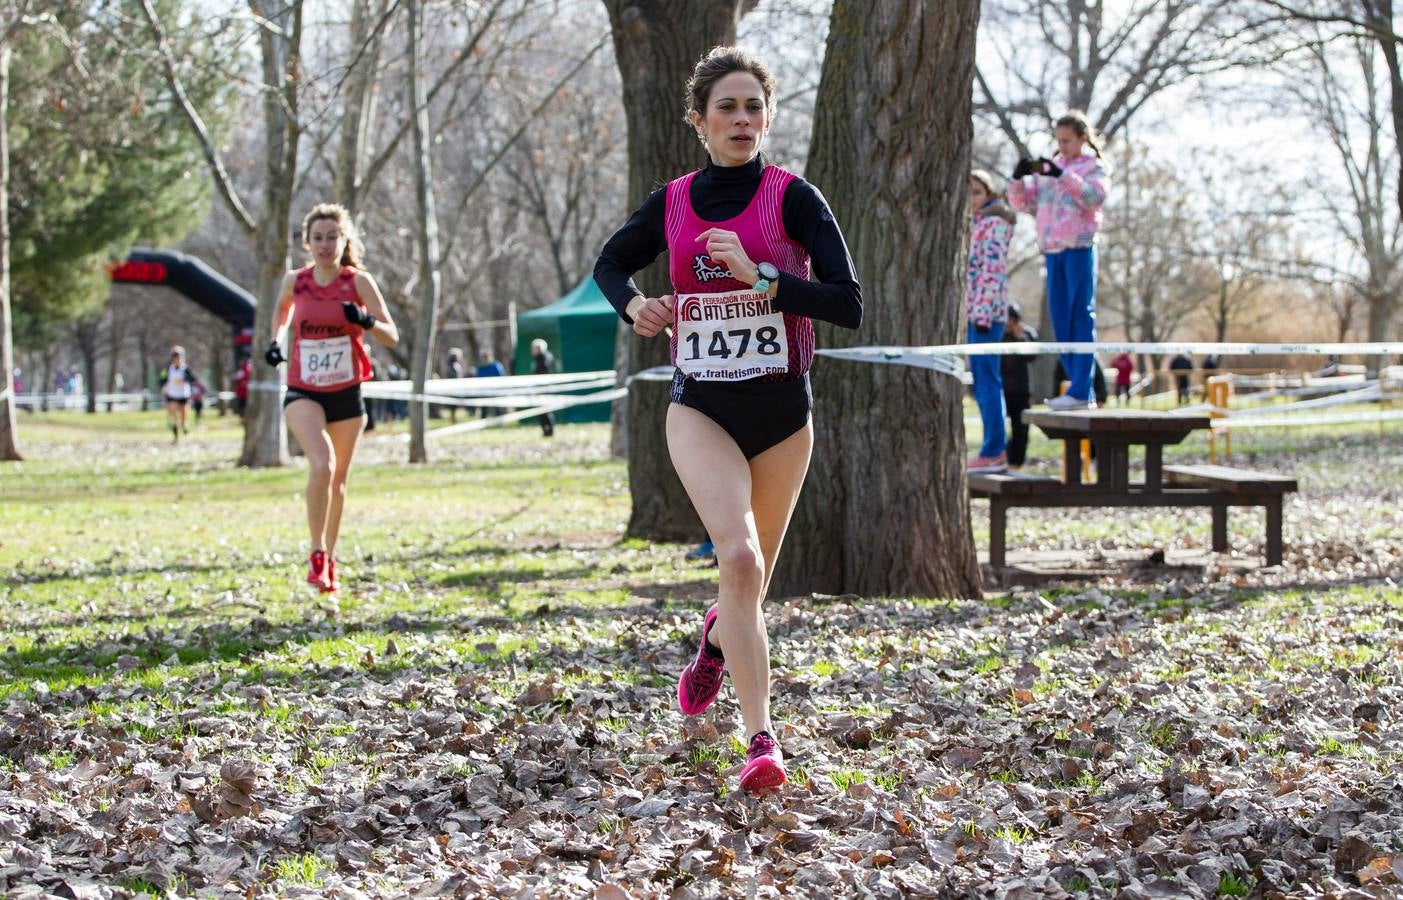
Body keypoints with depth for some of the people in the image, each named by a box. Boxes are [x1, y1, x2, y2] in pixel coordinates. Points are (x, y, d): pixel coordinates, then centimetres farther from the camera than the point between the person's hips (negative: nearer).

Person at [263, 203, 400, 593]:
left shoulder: (358, 281, -7)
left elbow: (392, 337, -8)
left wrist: (366, 321, -27)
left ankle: (330, 562, 30)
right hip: (303, 392, -1)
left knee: (338, 480, 13)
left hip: (346, 394, 1)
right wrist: (276, 341, 6)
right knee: (322, 464, -26)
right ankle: (317, 555, -13)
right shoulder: (295, 281, -2)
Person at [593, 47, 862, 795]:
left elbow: (849, 305, -14)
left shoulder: (793, 198, -7)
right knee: (739, 557, -23)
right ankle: (761, 740, -23)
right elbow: (610, 263, 20)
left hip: (782, 411, 0)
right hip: (700, 409, 0)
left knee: (750, 578, 14)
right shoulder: (671, 204, 2)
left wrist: (760, 278, -23)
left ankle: (715, 640, 51)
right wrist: (632, 304, -1)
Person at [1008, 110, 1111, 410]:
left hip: (1079, 248, -6)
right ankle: (1080, 391, 10)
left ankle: (1080, 391, -13)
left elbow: (1093, 197, -15)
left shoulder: (1095, 167, 4)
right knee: (1060, 320, 5)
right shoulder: (1048, 168, 19)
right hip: (1052, 250, 6)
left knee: (1081, 317, -9)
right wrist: (1018, 179, -3)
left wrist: (1062, 175, -23)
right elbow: (1021, 202, 16)